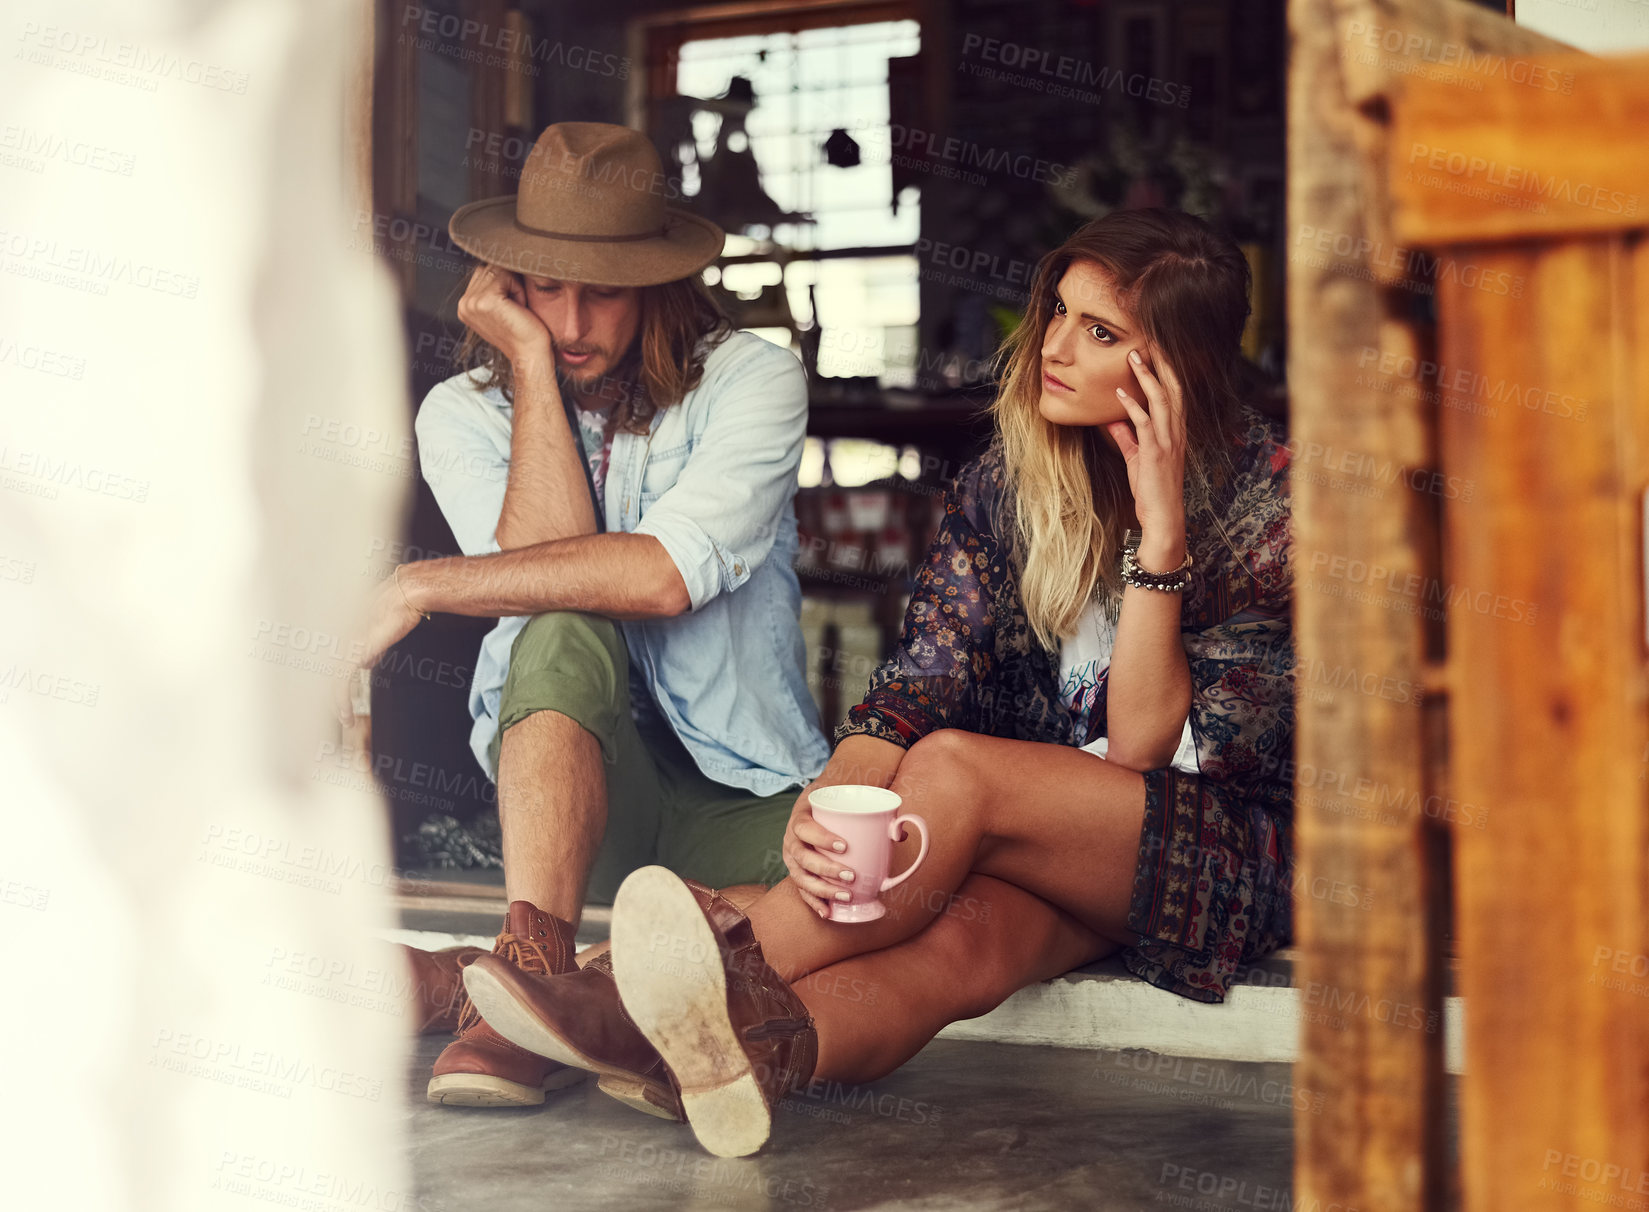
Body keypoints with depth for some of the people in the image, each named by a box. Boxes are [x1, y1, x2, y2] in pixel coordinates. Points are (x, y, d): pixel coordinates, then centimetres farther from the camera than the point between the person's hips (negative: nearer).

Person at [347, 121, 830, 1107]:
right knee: (565, 635, -32)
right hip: (568, 784, 0)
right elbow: (549, 566, -17)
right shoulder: (463, 413, 1)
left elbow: (668, 573, -24)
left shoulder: (752, 380, -7)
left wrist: (421, 587, -21)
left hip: (748, 800, 0)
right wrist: (532, 361, -15)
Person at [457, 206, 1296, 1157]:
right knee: (965, 934, -35)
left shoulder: (1270, 501, -13)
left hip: (1239, 854, -3)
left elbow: (1144, 748, -17)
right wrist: (825, 808, -29)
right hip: (1052, 858, 3)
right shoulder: (1015, 474, 1)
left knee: (953, 769, -32)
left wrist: (1161, 533, -27)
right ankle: (747, 1044, -62)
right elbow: (919, 682, -9)